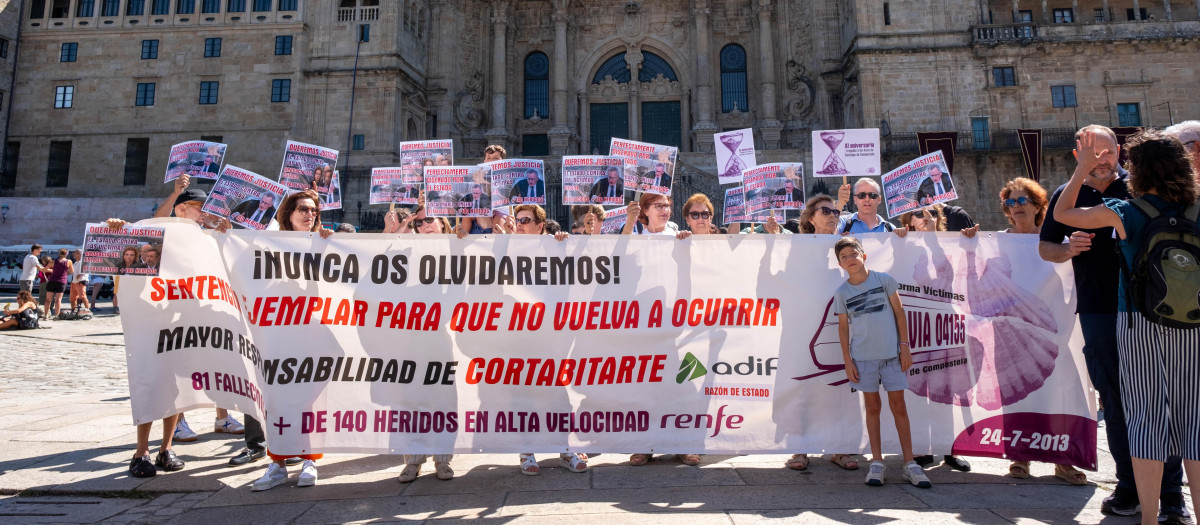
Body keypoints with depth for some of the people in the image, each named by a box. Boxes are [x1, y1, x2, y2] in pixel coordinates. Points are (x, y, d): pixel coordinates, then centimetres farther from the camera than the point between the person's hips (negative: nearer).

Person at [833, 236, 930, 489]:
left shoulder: (883, 279, 0)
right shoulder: (841, 293, 3)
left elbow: (899, 312, 3)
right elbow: (843, 327, 5)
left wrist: (905, 346, -2)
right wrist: (847, 360, 0)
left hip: (892, 354, -1)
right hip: (863, 357, 1)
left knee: (898, 405, 3)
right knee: (872, 406, 7)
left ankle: (909, 463, 12)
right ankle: (876, 463, 15)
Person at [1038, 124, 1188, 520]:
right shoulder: (1066, 196, 8)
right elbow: (1045, 248, 12)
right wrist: (1070, 248, -10)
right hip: (1099, 312, 1)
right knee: (1115, 401, 7)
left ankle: (1170, 493, 11)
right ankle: (1129, 486, 18)